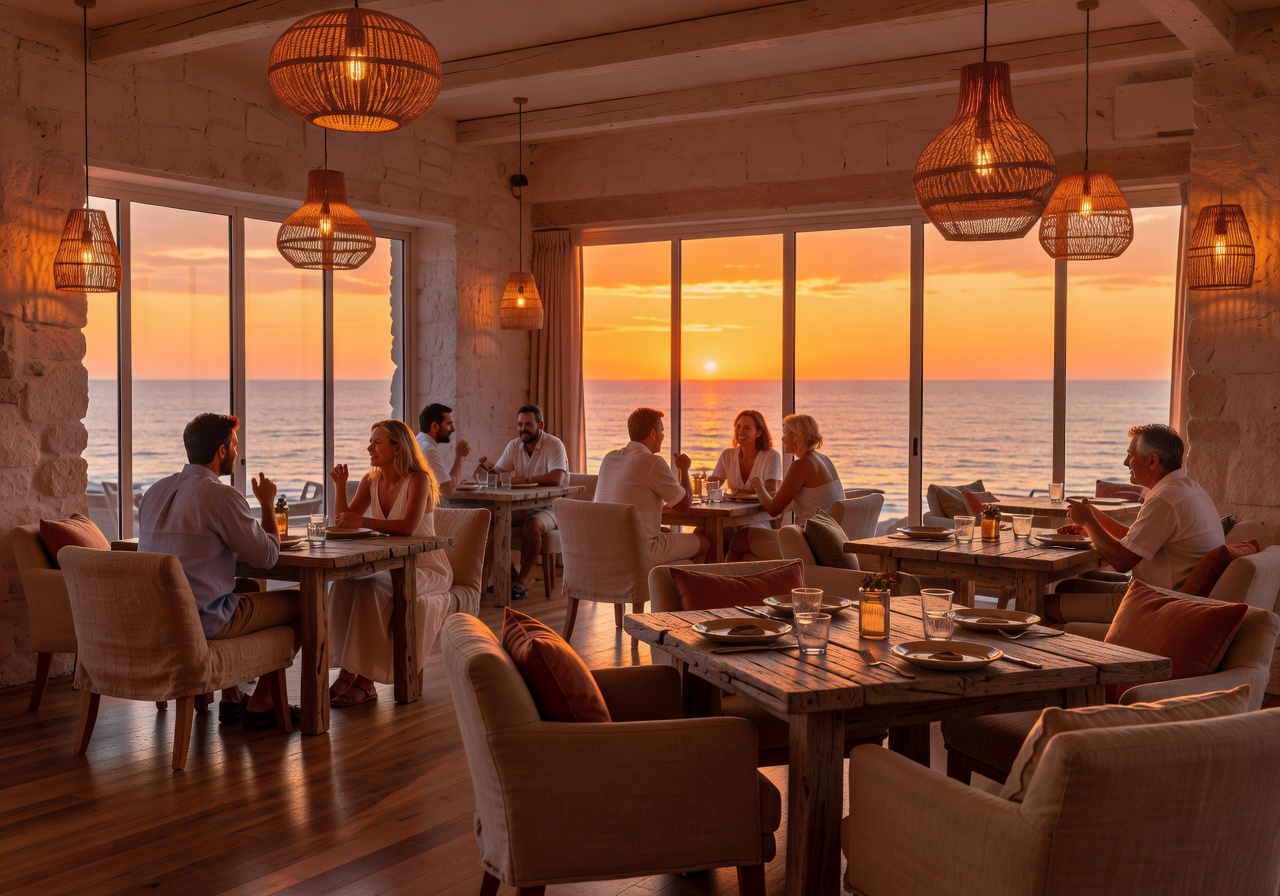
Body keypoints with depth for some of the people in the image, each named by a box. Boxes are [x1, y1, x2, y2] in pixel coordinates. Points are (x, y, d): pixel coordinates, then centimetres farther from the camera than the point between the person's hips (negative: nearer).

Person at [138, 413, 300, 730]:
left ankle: (231, 700, 35)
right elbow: (267, 556, -10)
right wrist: (268, 504, 5)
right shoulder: (222, 495, -17)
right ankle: (260, 705, 14)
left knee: (248, 589, 34)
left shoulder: (155, 491, 9)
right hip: (202, 621, -9)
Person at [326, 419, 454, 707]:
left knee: (370, 589, -31)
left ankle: (365, 680, -24)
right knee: (342, 584, -23)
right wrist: (340, 486, -8)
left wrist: (361, 521, -33)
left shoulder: (418, 479, -14)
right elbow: (344, 524, 4)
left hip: (427, 569, -6)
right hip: (390, 567, 6)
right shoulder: (371, 481, 8)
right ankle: (347, 672, -22)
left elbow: (407, 526, -29)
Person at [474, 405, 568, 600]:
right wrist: (488, 468, -20)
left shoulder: (554, 445, -13)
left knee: (532, 525, -36)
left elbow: (556, 478, -28)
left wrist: (525, 480, -32)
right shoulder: (514, 446, 6)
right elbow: (498, 473, 2)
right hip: (520, 507, 6)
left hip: (548, 507, -6)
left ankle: (522, 581, -22)